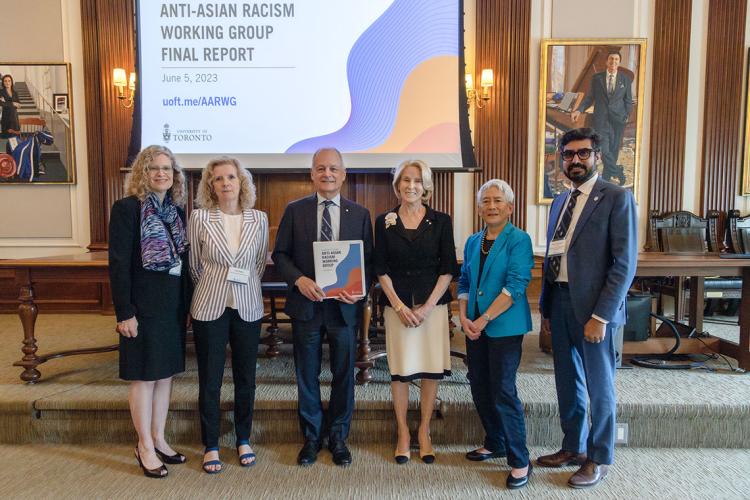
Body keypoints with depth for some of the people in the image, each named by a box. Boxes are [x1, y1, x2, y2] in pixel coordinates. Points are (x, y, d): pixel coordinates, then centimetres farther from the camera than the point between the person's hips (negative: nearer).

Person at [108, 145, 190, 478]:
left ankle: (158, 439, 27)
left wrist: (185, 305, 7)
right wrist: (124, 312, -16)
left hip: (173, 306, 6)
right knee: (144, 376, 4)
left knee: (166, 373, 13)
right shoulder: (126, 208, -8)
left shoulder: (177, 211, 8)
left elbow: (183, 261, 10)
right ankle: (145, 447, 18)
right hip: (143, 306, -6)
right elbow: (118, 263, -12)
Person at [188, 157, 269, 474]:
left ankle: (243, 440, 30)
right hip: (210, 308, -1)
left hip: (248, 308, 2)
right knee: (209, 379, 7)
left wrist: (244, 288, 10)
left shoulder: (259, 219, -1)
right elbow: (195, 266, 4)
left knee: (245, 378, 12)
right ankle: (210, 446, 24)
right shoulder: (200, 218, -6)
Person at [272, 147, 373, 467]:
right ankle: (312, 437, 28)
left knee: (344, 374, 10)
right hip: (306, 305, 0)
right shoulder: (295, 211, 3)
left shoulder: (360, 214, 4)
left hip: (344, 306, 0)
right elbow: (280, 254, 3)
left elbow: (368, 260, 4)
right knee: (307, 375, 11)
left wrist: (360, 290, -14)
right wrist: (299, 279, -15)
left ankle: (338, 437, 28)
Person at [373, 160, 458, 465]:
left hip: (433, 304, 0)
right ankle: (403, 433, 19)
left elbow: (448, 269, 0)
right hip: (397, 304, 0)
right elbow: (381, 270, 2)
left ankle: (424, 433, 20)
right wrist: (400, 307, -8)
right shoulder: (384, 222, 3)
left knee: (431, 370, 4)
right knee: (400, 370, 4)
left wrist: (428, 306, -9)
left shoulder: (440, 221, 2)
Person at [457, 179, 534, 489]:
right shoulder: (473, 242, 11)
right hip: (475, 327, 6)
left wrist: (484, 320, -17)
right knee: (479, 387, 13)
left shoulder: (518, 240, -7)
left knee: (503, 391, -5)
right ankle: (494, 443, 32)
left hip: (505, 327, -6)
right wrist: (463, 317, -2)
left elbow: (515, 286, -15)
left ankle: (519, 461, 8)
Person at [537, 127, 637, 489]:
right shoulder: (559, 202, 13)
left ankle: (599, 459, 24)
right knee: (567, 382, 16)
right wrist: (545, 309, 13)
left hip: (593, 306, -6)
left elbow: (624, 263, -13)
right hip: (560, 302, 7)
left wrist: (600, 316, -18)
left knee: (599, 385, 7)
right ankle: (573, 448, 33)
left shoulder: (616, 198, -8)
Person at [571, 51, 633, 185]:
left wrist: (626, 116, 0)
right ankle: (618, 173, 4)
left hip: (618, 120, 1)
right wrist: (579, 110, -9)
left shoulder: (626, 80, 8)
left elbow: (629, 101, 12)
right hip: (601, 119, -1)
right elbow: (589, 97, 6)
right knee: (604, 150, -13)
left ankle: (605, 180, 16)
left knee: (613, 150, 4)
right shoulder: (596, 78, 6)